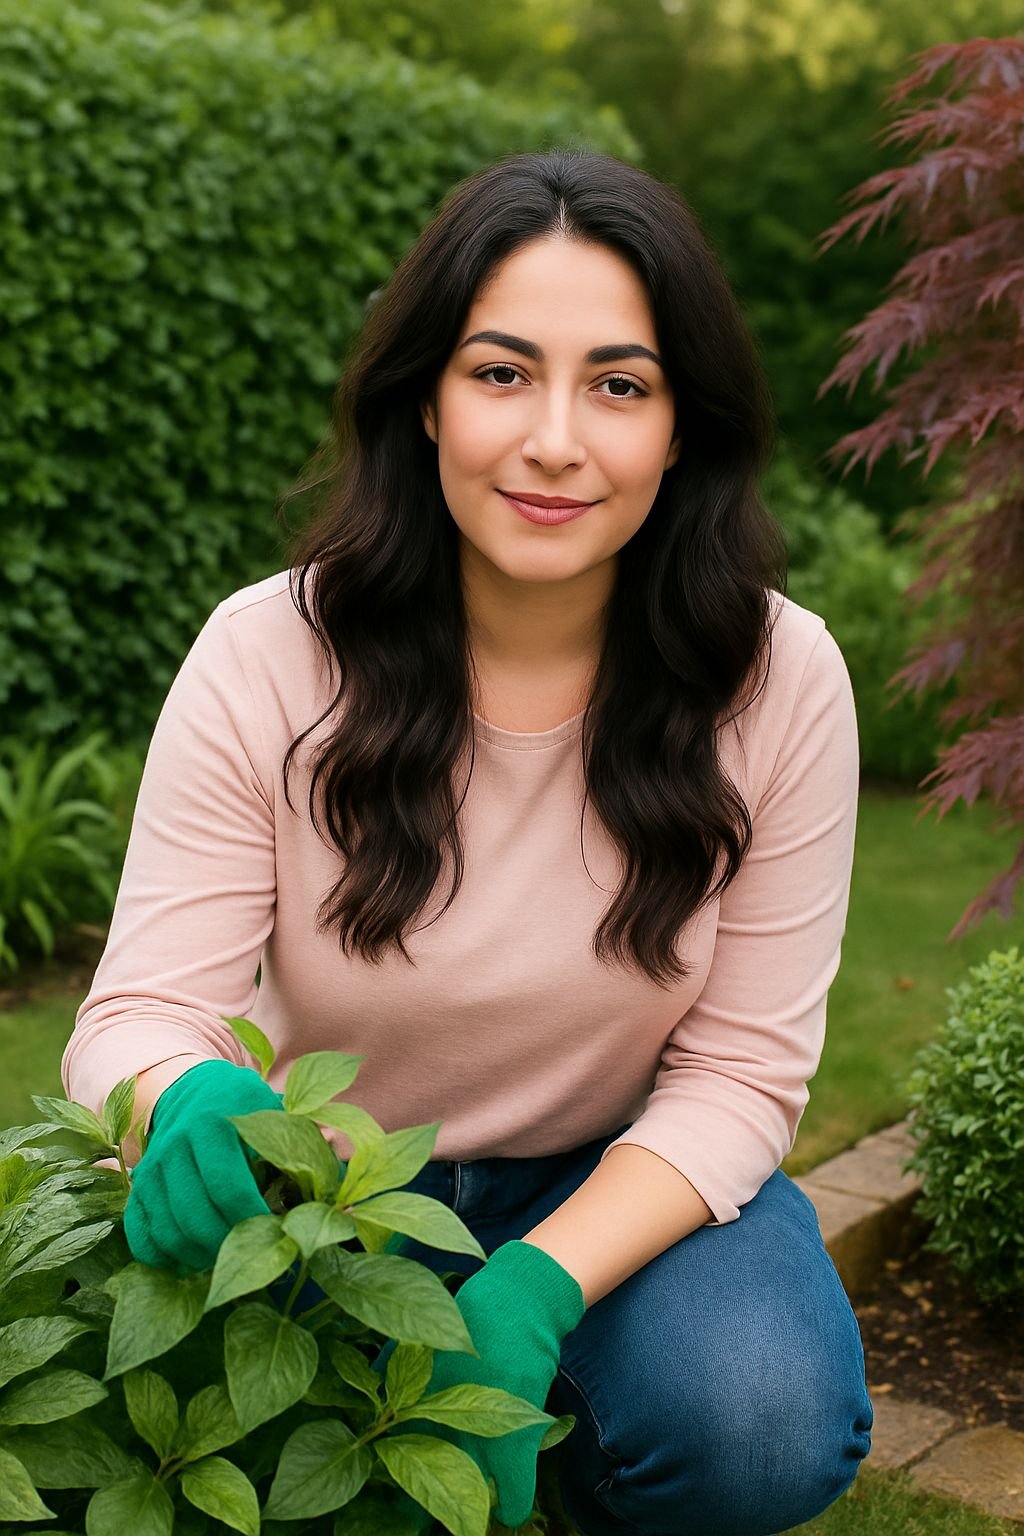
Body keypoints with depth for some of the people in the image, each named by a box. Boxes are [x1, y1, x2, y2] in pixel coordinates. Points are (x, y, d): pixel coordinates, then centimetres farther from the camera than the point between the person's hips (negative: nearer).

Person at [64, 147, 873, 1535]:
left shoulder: (778, 678, -16)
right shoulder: (266, 661, -17)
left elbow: (740, 1068, -13)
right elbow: (141, 1011, -17)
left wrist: (536, 1288, -29)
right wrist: (190, 1106, -43)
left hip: (626, 1184, 0)